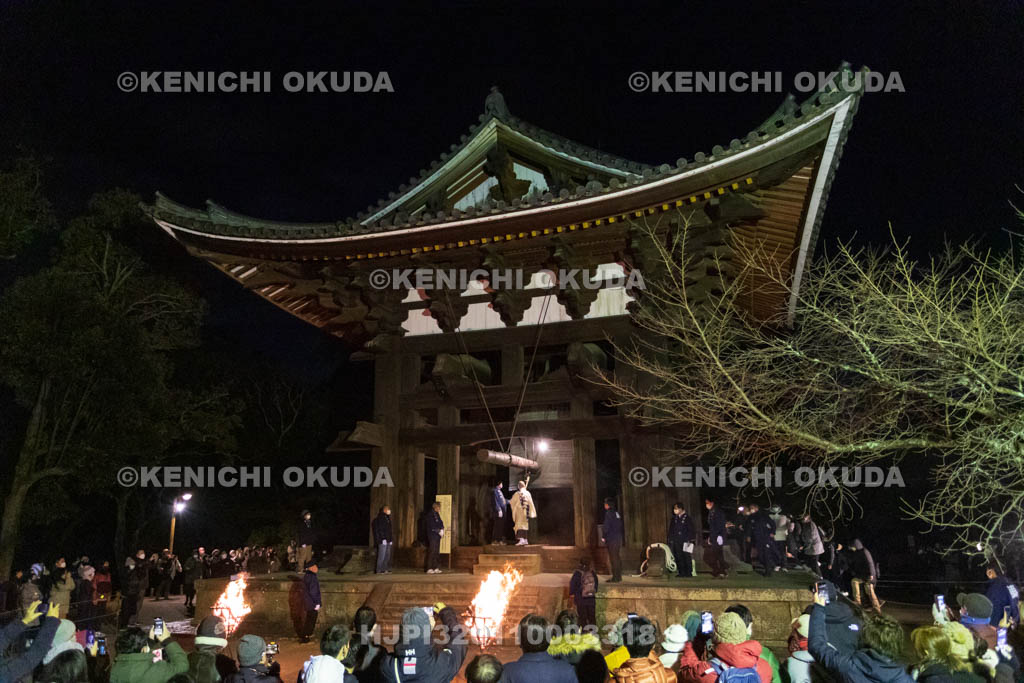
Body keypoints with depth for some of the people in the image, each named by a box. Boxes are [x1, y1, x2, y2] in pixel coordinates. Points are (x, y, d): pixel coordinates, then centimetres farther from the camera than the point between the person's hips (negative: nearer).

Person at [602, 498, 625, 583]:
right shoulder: (617, 513, 14)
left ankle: (615, 577, -5)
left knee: (613, 558, -6)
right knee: (618, 557, 13)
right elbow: (622, 526, 19)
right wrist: (623, 539, 23)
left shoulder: (609, 513, -12)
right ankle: (619, 576, 18)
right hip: (619, 538, 9)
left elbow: (606, 526, -17)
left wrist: (603, 536, -5)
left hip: (611, 539, -9)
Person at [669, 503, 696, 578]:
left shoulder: (687, 518, -2)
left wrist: (689, 540, -10)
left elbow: (690, 530, -3)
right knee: (678, 558, 3)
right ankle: (681, 572, 10)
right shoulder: (674, 519, 11)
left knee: (687, 557, -2)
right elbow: (671, 530, 17)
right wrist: (670, 540, 10)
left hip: (685, 541, -4)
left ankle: (689, 572, 4)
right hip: (676, 542, 4)